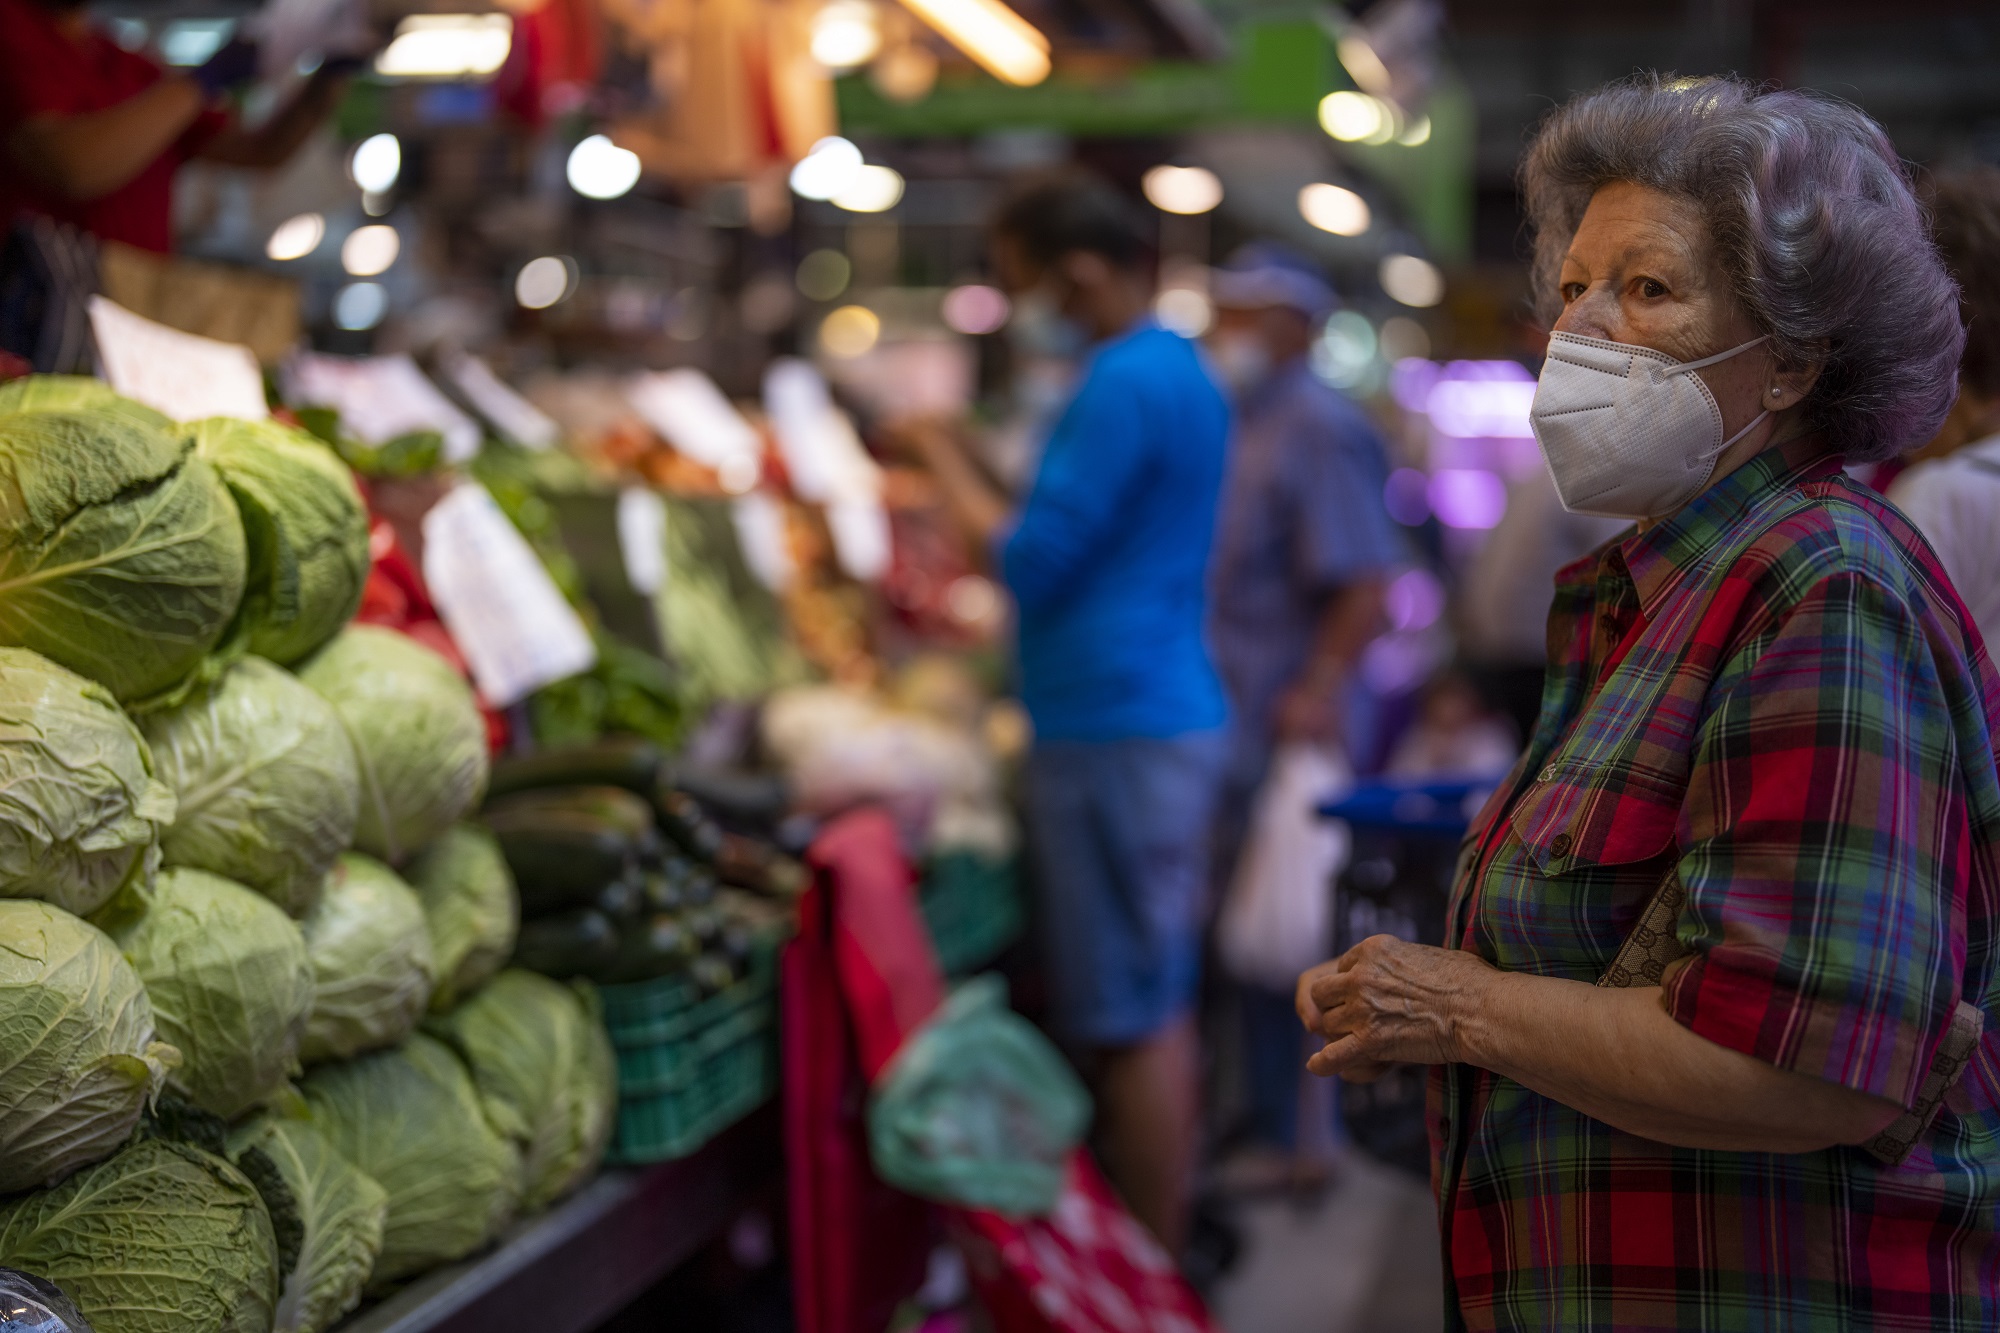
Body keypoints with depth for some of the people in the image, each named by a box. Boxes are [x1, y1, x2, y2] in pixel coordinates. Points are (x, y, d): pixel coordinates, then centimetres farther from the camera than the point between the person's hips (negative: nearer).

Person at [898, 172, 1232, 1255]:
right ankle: (1164, 1253, 24)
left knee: (1129, 1022, -5)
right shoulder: (1181, 371, 17)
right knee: (1157, 1006, 15)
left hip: (1112, 729, -10)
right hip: (1168, 711, 10)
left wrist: (943, 456, -5)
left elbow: (1030, 560, -17)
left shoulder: (1124, 385, -16)